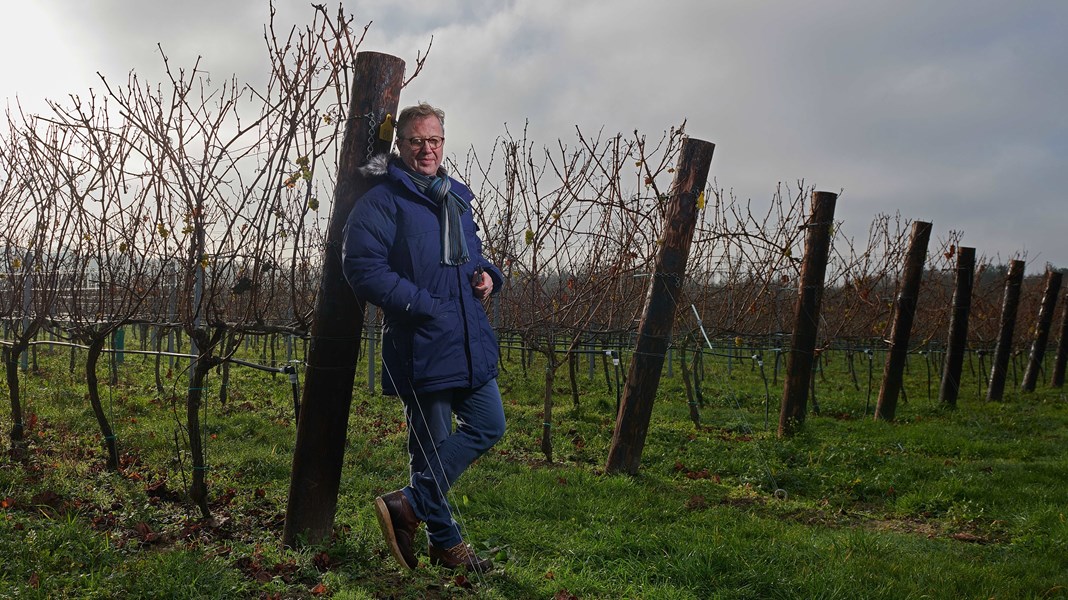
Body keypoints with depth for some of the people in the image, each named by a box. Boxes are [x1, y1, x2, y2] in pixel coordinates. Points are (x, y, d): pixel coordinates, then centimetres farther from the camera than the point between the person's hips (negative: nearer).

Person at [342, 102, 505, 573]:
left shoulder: (457, 197, 15)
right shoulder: (382, 201, -9)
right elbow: (363, 269, -17)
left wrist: (486, 274, 5)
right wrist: (421, 303, -22)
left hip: (470, 341, 8)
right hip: (421, 347, -8)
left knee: (489, 427, 12)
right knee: (433, 445, 4)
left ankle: (408, 505, 18)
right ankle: (446, 543, 23)